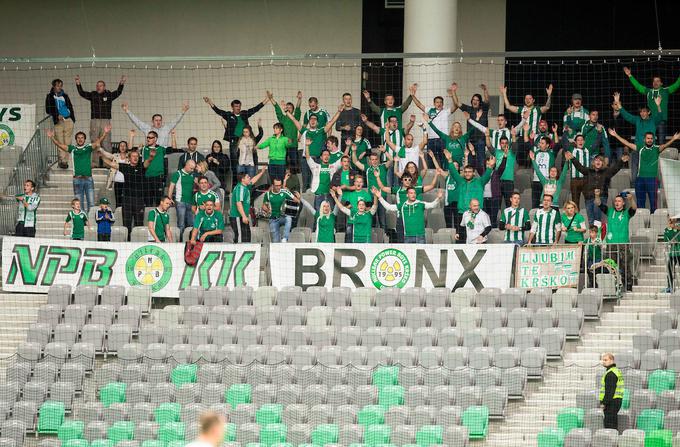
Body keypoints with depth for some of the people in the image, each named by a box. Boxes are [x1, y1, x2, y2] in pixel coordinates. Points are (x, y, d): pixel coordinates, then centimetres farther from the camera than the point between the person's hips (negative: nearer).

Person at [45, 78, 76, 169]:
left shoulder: (65, 96, 16)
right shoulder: (50, 97, 6)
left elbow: (70, 107, 20)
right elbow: (48, 110, 2)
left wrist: (72, 118, 9)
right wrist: (57, 116, -12)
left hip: (68, 120, 3)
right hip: (58, 121, -3)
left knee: (67, 142, -1)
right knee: (60, 142, -7)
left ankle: (66, 161, 2)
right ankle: (62, 161, -7)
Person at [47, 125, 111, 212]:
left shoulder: (88, 147, 6)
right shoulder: (72, 148, 8)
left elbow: (98, 142, -7)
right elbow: (60, 145, 3)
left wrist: (105, 133, -24)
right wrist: (52, 138, -13)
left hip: (88, 178, 0)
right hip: (77, 179, 0)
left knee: (91, 203, -2)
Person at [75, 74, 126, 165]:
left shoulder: (109, 95, 8)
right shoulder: (92, 95, 11)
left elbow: (118, 92, -4)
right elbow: (82, 93, 3)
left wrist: (121, 83, -20)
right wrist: (78, 84, -10)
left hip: (106, 121, -2)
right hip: (94, 121, 2)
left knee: (106, 143, -4)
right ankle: (95, 163, 5)